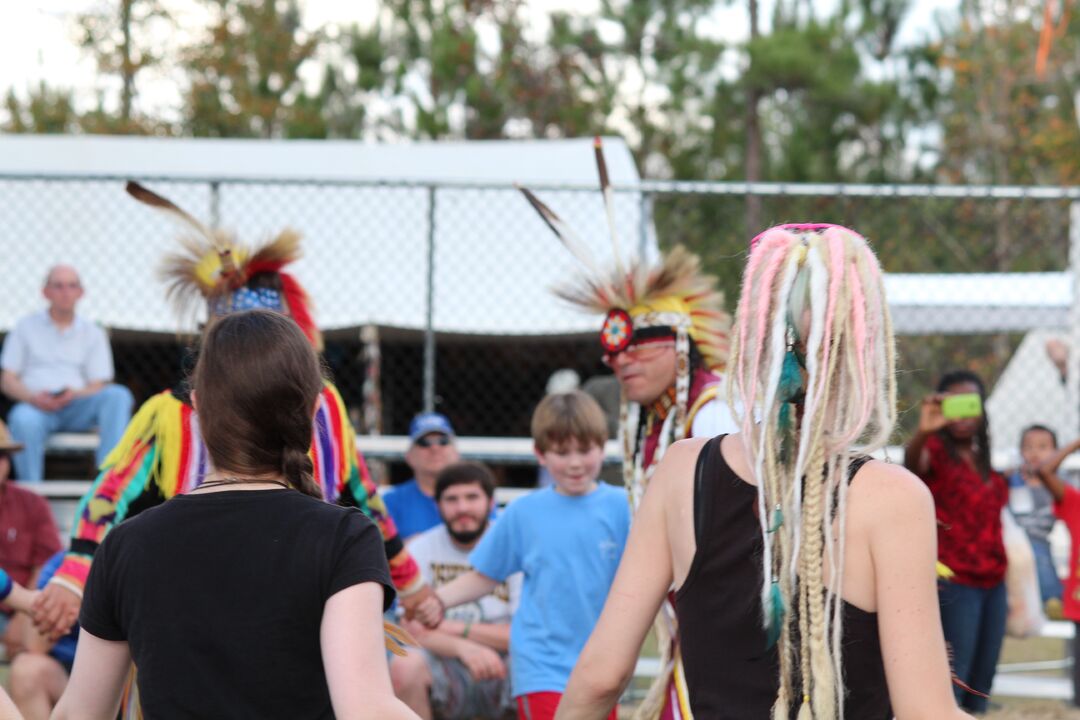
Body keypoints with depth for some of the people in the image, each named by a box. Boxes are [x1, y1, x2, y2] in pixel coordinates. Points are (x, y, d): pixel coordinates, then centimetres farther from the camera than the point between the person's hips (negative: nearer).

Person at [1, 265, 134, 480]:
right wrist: (33, 397, -13)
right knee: (24, 421, -39)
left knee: (119, 395, -27)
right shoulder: (26, 327, 16)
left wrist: (74, 395, -13)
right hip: (36, 406, -2)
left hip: (76, 409, 2)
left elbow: (98, 386, 11)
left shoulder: (93, 333, 19)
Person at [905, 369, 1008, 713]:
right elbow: (913, 463, -32)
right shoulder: (936, 451, -8)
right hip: (955, 582, -8)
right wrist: (922, 432, -54)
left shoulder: (984, 462, 14)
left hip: (992, 582, 8)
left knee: (982, 684, 10)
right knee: (951, 684, -12)